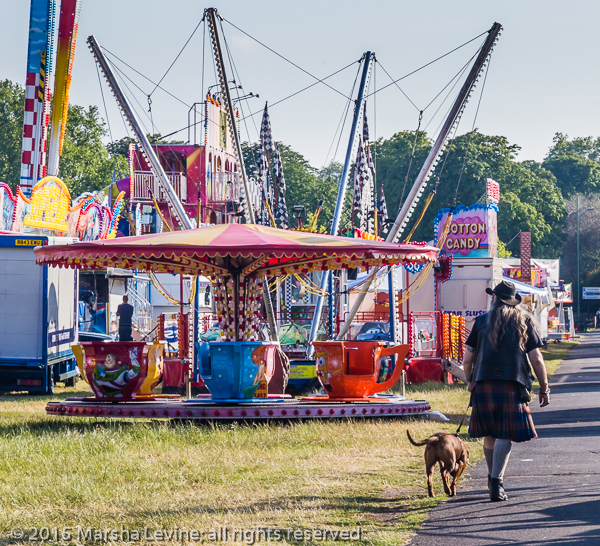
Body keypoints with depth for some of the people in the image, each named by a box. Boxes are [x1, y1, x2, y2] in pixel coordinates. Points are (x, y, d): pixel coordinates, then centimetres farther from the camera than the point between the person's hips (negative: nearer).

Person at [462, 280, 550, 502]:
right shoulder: (523, 321, 7)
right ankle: (496, 484, -15)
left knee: (489, 435, 15)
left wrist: (470, 381, 24)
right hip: (513, 384, -2)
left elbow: (467, 359, 7)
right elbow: (536, 359, 2)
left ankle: (492, 478, 30)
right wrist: (544, 388, 11)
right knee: (505, 436, -4)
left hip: (484, 384, 2)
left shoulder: (482, 321, 8)